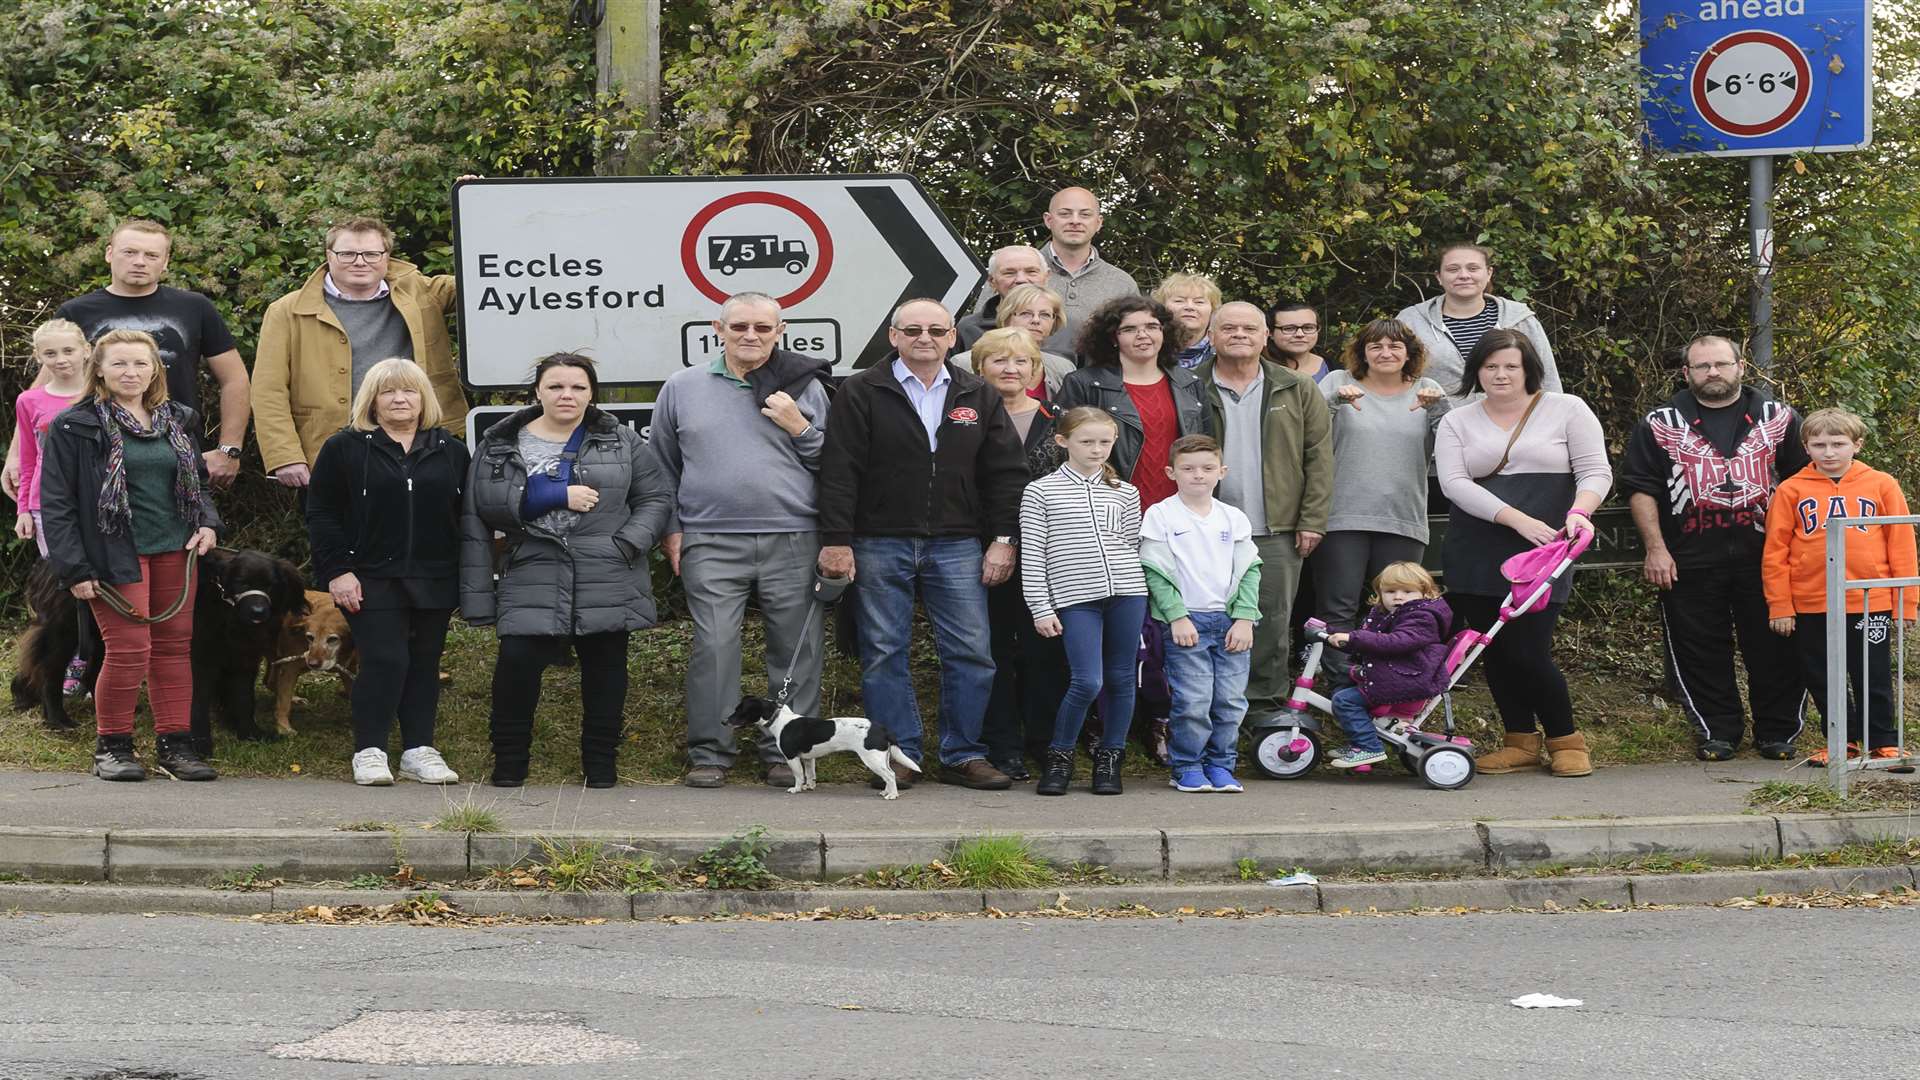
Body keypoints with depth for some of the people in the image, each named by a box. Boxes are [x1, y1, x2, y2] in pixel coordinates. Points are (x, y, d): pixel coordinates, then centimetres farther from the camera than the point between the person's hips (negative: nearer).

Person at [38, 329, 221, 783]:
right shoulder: (74, 427, -4)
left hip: (175, 550, 5)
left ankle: (174, 744, 14)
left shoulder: (179, 420, 12)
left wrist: (206, 522, 4)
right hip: (118, 555, -5)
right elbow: (56, 502, -5)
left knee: (174, 645, 6)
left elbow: (197, 478, 24)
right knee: (129, 649, -9)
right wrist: (73, 569, -11)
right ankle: (112, 746, 6)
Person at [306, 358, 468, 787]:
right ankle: (369, 751, -1)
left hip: (433, 582, 3)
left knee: (425, 663, 7)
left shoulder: (451, 452, 10)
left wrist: (466, 575, 5)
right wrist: (336, 571, -8)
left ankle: (419, 751, 14)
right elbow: (321, 514, 0)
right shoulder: (344, 449, 1)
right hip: (372, 581, -3)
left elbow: (467, 518, 12)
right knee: (385, 660, -10)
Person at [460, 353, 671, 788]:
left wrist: (628, 544, -8)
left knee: (605, 667, 6)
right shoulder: (499, 447, 7)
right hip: (531, 582, -1)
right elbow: (486, 506, -6)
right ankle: (508, 764, 4)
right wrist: (562, 496, -13)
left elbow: (657, 496, 8)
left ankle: (601, 766, 18)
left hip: (607, 584, 1)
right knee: (517, 660, -12)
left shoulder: (622, 441, 8)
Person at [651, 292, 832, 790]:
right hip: (711, 543, 0)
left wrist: (799, 428, -5)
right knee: (713, 646, -6)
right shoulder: (682, 388, 10)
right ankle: (709, 753, 3)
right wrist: (671, 530, 10)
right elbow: (663, 467, 16)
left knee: (796, 649, 1)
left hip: (793, 540, 0)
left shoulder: (805, 388, 8)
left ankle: (787, 751, 10)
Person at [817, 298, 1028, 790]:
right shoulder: (860, 393, 1)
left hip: (957, 546, 2)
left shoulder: (979, 397, 10)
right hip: (879, 545, -2)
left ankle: (963, 756, 9)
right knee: (884, 655, 1)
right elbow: (838, 472, -3)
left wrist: (1004, 539, 2)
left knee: (971, 653, -1)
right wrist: (837, 541, -10)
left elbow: (1006, 472, 10)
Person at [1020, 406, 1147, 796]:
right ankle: (1059, 757, 7)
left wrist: (1142, 595, 11)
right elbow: (1031, 556, 1)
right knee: (1087, 682, -11)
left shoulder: (1124, 493, 12)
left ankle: (1110, 757, 18)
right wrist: (1041, 609, -3)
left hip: (1126, 592, 3)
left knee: (1121, 679, 5)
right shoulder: (1041, 492, 3)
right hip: (1075, 597, -3)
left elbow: (1133, 548, 15)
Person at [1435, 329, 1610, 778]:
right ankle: (1521, 742, 18)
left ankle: (1566, 741, 7)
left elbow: (1595, 471, 2)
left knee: (1529, 652, -10)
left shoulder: (1566, 410, 6)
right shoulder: (1457, 422, 10)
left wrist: (1578, 512, -19)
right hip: (1476, 556, 4)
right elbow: (1454, 483, -4)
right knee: (1496, 652, 4)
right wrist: (1517, 519, -16)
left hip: (1541, 556, -3)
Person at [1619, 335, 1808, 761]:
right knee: (1700, 652, 2)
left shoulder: (1778, 418, 9)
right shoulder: (1662, 425, 7)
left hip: (1764, 558, 0)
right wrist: (1655, 548, -4)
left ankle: (1778, 733, 13)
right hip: (1691, 562, 0)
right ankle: (1717, 731, 14)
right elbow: (1641, 488, 5)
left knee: (1775, 649, 1)